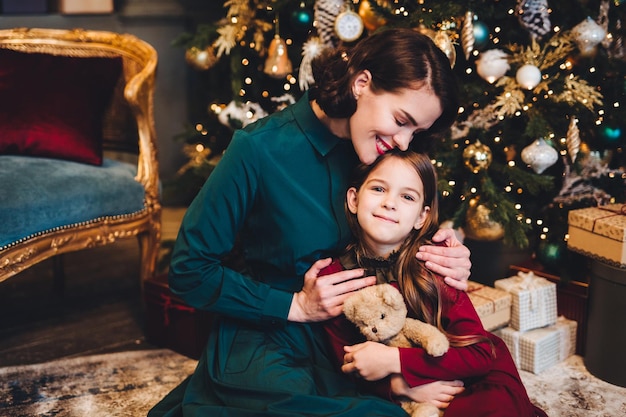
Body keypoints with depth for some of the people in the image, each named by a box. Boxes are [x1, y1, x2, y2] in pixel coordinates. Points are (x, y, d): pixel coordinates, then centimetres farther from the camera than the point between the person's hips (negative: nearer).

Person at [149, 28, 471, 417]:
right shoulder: (259, 148, -17)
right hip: (266, 350, -6)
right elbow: (190, 271, -13)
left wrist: (446, 263, -10)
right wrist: (296, 305, -17)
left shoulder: (380, 153, 0)